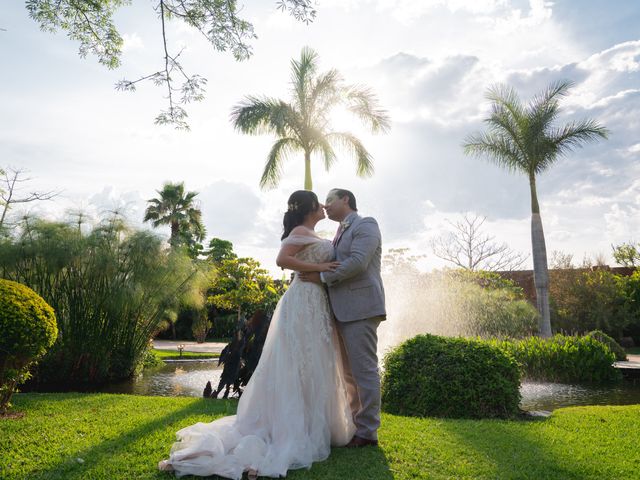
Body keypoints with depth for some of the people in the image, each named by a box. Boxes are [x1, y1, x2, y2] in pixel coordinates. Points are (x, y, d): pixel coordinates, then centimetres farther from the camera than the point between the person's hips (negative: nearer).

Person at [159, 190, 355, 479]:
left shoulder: (309, 235, 19)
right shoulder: (301, 231, -9)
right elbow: (282, 259, -22)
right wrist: (319, 267, -19)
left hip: (315, 304, 10)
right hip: (305, 303, -10)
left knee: (311, 368, 12)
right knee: (303, 368, -6)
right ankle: (297, 434, -1)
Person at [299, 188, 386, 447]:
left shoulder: (366, 224, -3)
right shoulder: (341, 233, 23)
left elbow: (358, 262, -17)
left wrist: (322, 277, -12)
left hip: (360, 308, -9)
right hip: (344, 310, 9)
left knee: (364, 369, -4)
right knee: (350, 372, 14)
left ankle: (367, 431, 4)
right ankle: (355, 424, 25)